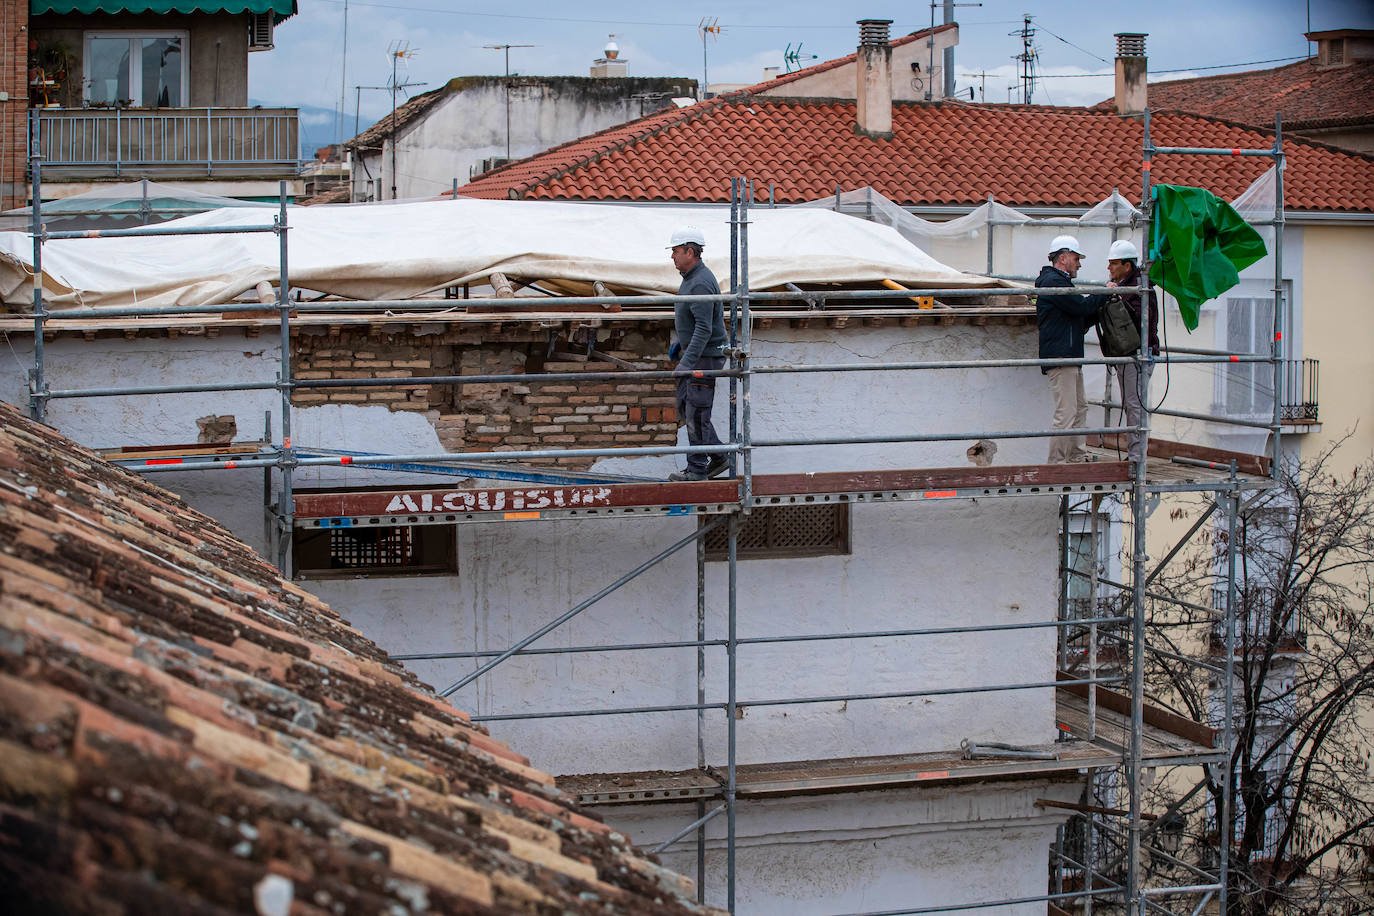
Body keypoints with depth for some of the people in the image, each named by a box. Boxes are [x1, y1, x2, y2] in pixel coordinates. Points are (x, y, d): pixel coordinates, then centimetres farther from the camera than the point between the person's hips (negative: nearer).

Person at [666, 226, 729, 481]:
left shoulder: (701, 283, -23)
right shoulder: (690, 277, 11)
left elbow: (704, 329, -29)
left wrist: (688, 363, -33)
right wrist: (679, 343, 27)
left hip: (705, 356, -11)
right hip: (693, 352, 11)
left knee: (696, 412, -3)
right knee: (685, 407, 15)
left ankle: (697, 470, 6)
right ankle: (718, 457, 22)